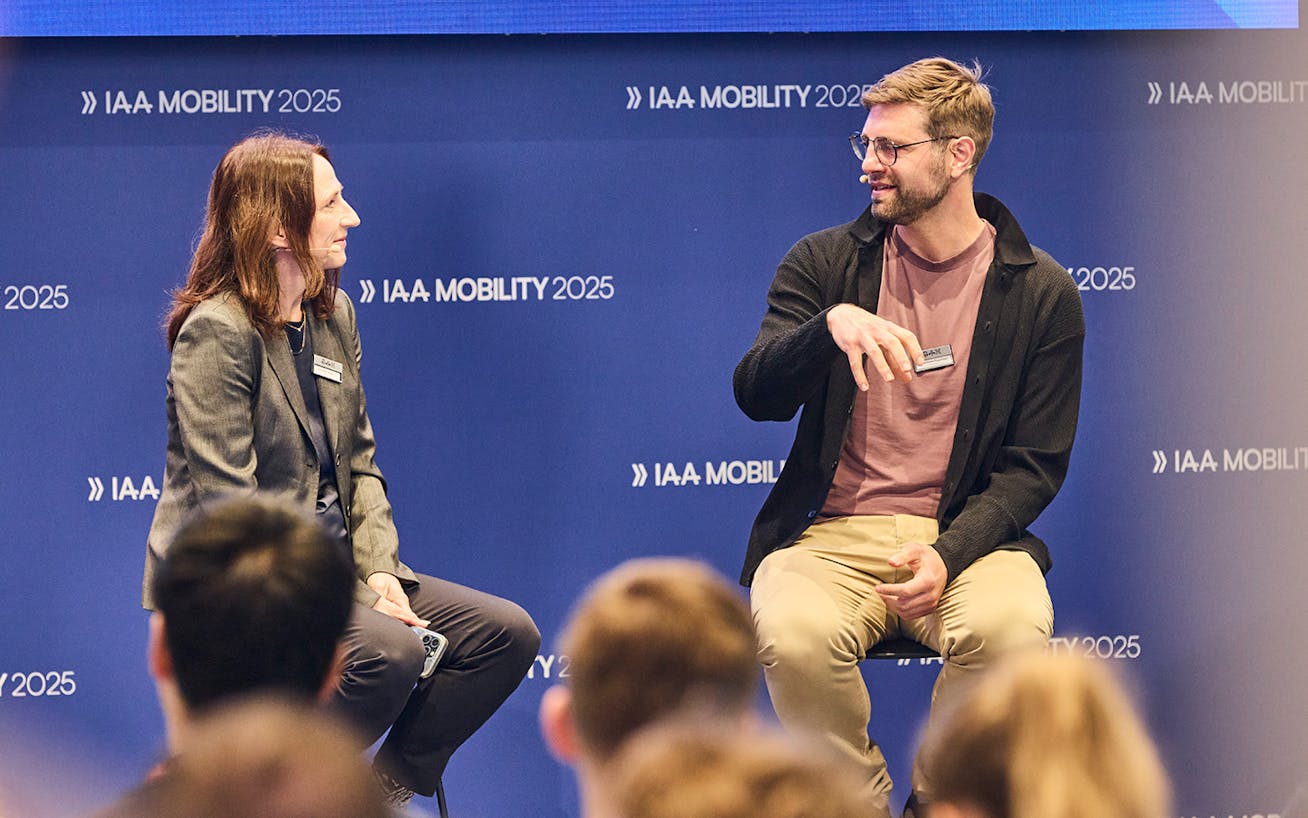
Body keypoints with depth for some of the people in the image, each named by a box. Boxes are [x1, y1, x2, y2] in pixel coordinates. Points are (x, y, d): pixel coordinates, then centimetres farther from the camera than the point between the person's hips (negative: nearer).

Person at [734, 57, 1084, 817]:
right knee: (794, 635, -33)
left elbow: (1034, 465, 3)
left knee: (1009, 626, -34)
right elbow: (757, 396, -4)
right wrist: (831, 324, -24)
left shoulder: (1041, 292, 4)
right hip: (832, 536, 1)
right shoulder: (825, 263, 8)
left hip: (967, 534, -1)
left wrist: (949, 554, -15)